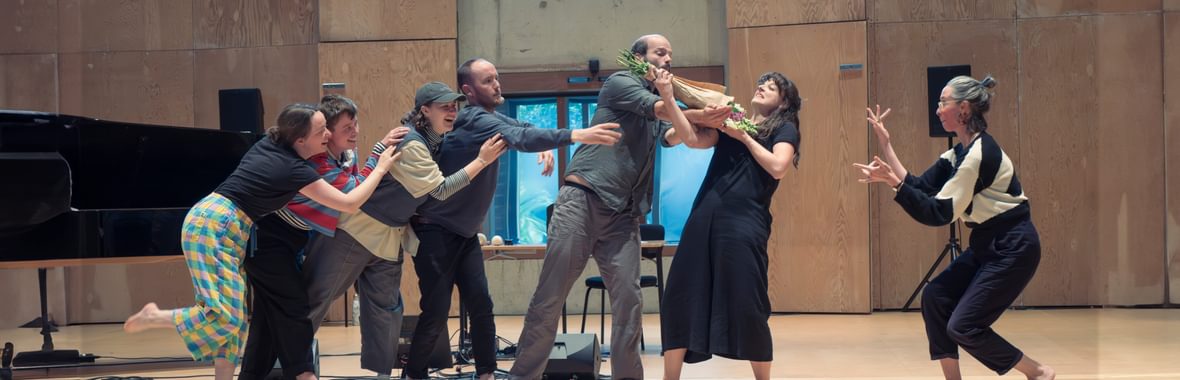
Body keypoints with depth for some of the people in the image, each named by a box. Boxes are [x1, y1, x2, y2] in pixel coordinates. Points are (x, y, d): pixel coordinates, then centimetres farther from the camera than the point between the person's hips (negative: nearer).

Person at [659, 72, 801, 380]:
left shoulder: (784, 128, 9)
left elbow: (778, 167, -9)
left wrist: (744, 137, -3)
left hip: (745, 223, -4)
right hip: (704, 219, 5)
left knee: (746, 308, -4)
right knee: (680, 301, 0)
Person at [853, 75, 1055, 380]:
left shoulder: (980, 152, -22)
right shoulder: (961, 152, 8)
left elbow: (939, 213, -22)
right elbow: (919, 188, 3)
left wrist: (893, 182, -26)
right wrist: (885, 144, 3)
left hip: (1013, 248, -9)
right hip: (987, 244, 10)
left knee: (963, 327, -11)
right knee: (935, 298, -1)